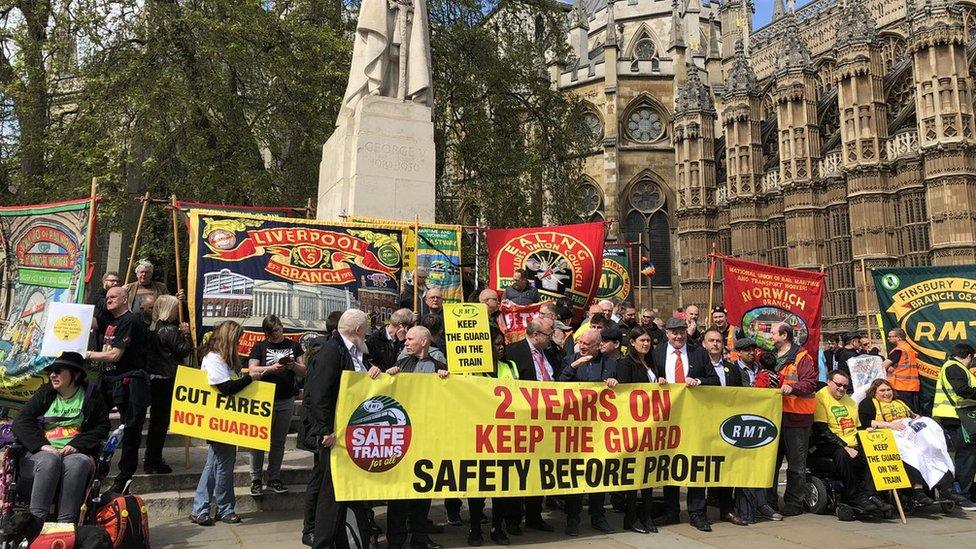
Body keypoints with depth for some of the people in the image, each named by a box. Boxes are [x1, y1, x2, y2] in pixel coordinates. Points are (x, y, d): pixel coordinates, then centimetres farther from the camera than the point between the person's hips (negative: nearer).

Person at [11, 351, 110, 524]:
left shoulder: (91, 395, 11)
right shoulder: (45, 394, 14)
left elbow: (102, 426, 5)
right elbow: (20, 422, 5)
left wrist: (76, 445, -11)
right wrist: (43, 445, -12)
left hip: (77, 453, -1)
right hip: (41, 453, 1)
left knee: (76, 463, -35)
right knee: (49, 460, -34)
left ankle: (66, 523, -38)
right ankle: (36, 520, -35)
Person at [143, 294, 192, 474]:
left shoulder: (153, 328, 9)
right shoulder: (171, 330, -16)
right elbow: (184, 351, -14)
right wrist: (186, 334, -6)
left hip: (153, 377, 9)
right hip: (167, 379, -9)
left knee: (156, 418, 19)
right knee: (162, 420, 0)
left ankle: (150, 458, 31)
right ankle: (153, 462, 6)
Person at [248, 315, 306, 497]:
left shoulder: (293, 345, 9)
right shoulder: (260, 347, 3)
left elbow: (303, 372, 7)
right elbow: (252, 370, -7)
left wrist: (293, 365, -14)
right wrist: (273, 368, -19)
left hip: (286, 401, 3)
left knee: (279, 441, 10)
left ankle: (274, 478, 19)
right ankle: (256, 480, 10)